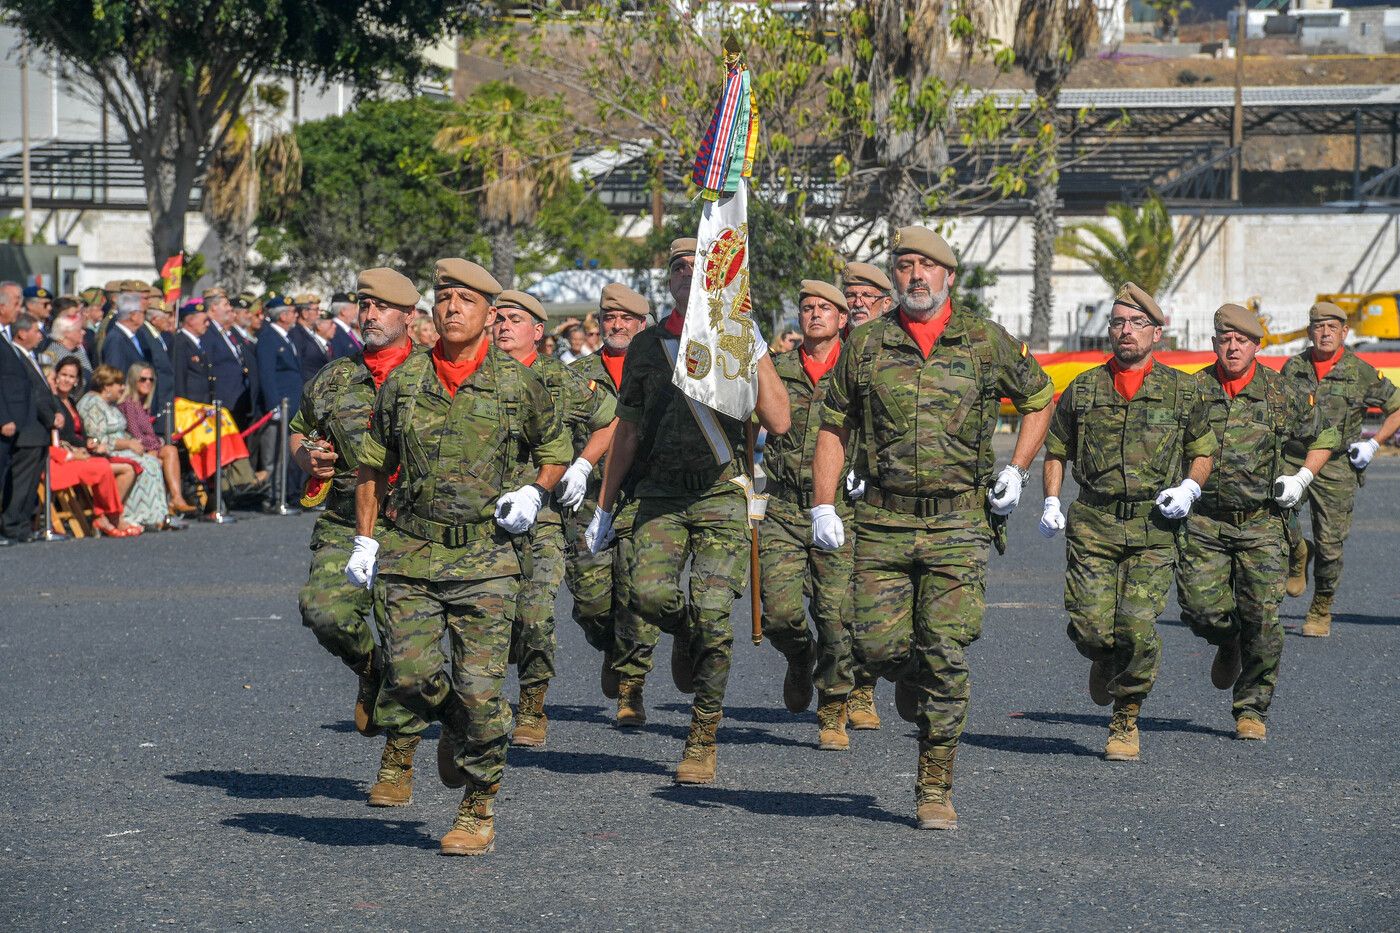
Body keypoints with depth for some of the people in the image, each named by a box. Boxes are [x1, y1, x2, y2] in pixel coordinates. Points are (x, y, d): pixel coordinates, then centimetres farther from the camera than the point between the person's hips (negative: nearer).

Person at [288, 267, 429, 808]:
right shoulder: (334, 379, 12)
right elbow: (298, 427, 28)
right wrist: (306, 459, 6)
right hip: (345, 524, 2)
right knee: (323, 611, -22)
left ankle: (397, 764, 8)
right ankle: (370, 671, 12)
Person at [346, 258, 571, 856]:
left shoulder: (517, 385, 2)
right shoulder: (402, 382, 7)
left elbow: (555, 448, 18)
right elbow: (373, 466, 16)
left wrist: (534, 494, 0)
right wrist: (364, 541, 12)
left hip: (485, 558, -2)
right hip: (410, 554, 2)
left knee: (479, 689, -7)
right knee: (409, 676, -9)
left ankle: (479, 811, 10)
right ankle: (455, 725, 26)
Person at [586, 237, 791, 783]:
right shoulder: (647, 347, 11)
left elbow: (778, 422, -8)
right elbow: (628, 431, 19)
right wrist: (604, 509, 20)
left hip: (721, 496, -2)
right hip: (658, 495, 2)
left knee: (713, 614, -12)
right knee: (651, 593, -21)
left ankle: (703, 740, 3)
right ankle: (686, 633, 17)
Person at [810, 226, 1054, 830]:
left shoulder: (986, 343, 4)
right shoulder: (866, 346, 6)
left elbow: (1039, 400, 19)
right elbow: (834, 429, 11)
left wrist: (1016, 470, 7)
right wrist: (823, 508, 1)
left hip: (958, 524, -1)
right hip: (883, 523, 1)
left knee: (946, 658, -7)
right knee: (875, 645, -6)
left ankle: (935, 792, 1)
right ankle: (911, 679, 33)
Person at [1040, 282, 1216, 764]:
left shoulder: (1182, 390, 7)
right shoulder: (1084, 389, 9)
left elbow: (1203, 450, 16)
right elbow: (1056, 449, 19)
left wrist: (1189, 488, -3)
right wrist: (1051, 502, 7)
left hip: (1154, 529, -1)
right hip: (1093, 525, 1)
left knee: (1137, 628, -12)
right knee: (1090, 628, -7)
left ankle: (1126, 723, 7)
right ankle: (1105, 663, 30)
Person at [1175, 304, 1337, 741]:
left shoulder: (1281, 393, 2)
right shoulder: (1194, 391, 2)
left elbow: (1324, 436, 16)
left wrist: (1302, 478, 3)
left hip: (1262, 524, -1)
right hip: (1206, 523, 1)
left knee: (1263, 618, -7)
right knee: (1201, 609, -8)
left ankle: (1252, 710, 6)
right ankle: (1228, 644, 30)